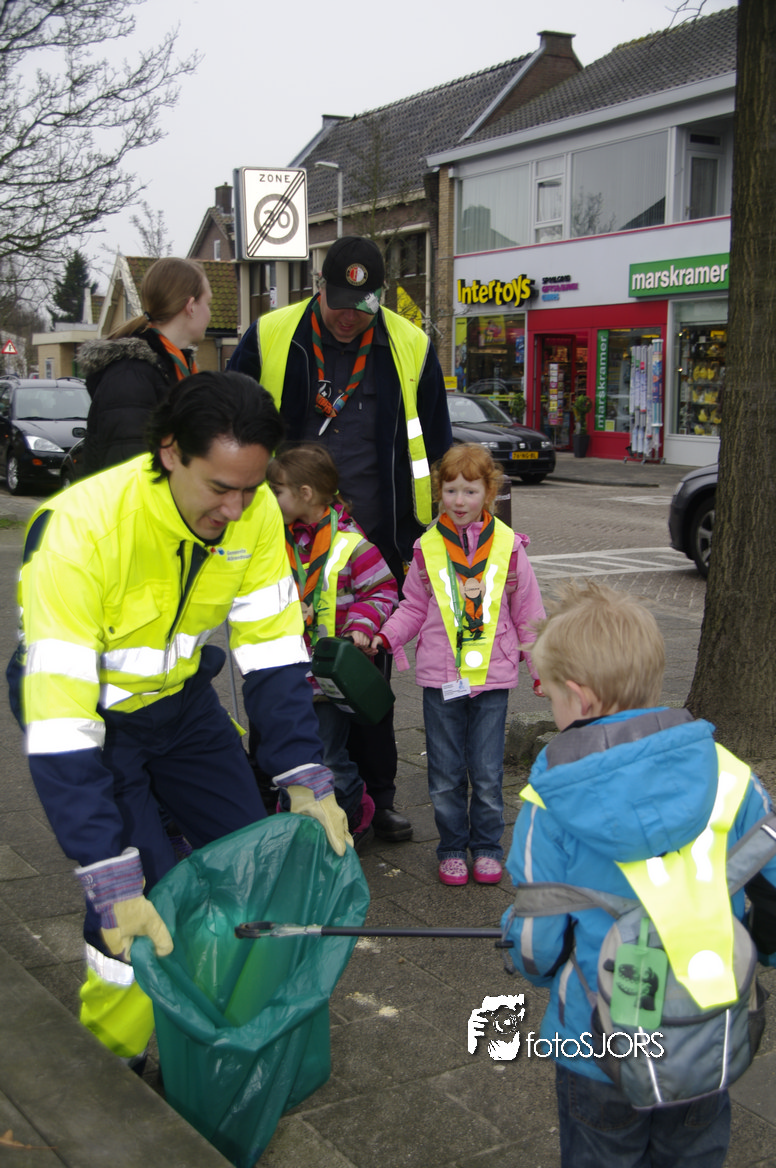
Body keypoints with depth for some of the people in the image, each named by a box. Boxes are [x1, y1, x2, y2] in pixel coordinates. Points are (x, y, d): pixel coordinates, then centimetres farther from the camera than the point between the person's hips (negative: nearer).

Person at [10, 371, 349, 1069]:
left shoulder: (255, 513, -19)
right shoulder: (80, 527, -36)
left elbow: (273, 649, -10)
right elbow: (59, 720, -37)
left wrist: (306, 779, -18)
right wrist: (112, 879, -38)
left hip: (180, 698, 5)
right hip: (90, 713, -5)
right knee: (141, 897, -14)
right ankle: (112, 1063, 14)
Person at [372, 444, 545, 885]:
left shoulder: (509, 546, 0)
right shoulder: (427, 547, 1)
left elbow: (528, 613, 6)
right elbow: (414, 608, 9)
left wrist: (542, 666, 7)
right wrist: (384, 636, -6)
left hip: (492, 676, -1)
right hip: (440, 676, 1)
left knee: (488, 773, 6)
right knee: (445, 773, 9)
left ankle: (487, 847, 23)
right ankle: (452, 849, 24)